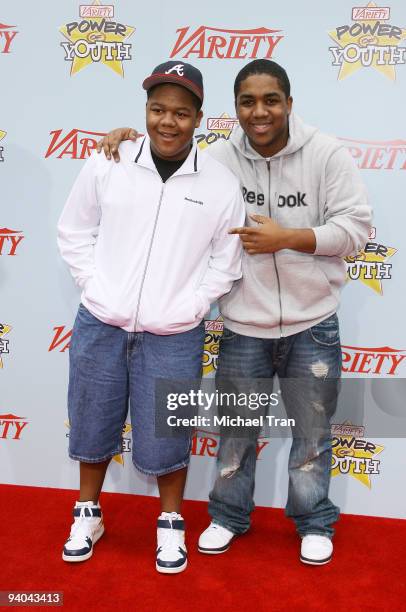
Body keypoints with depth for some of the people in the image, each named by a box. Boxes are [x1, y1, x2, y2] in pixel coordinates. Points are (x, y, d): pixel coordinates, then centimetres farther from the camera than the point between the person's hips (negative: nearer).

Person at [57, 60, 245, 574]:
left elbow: (225, 263, 3)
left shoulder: (222, 185, -5)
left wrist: (189, 307, -6)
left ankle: (171, 523, 37)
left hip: (173, 338, -1)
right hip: (99, 327, 2)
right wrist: (95, 288, -1)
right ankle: (87, 515, 43)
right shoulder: (107, 165, -3)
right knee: (92, 426, 17)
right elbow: (73, 232, 7)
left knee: (164, 439, 9)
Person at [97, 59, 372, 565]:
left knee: (312, 430, 15)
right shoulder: (217, 159, -4)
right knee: (235, 429, 15)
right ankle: (228, 516, 40)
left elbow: (355, 227, -8)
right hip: (243, 327, 1)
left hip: (312, 325, 0)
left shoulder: (326, 154, -7)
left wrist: (286, 238, -18)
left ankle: (314, 522, 39)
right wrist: (128, 139, -5)